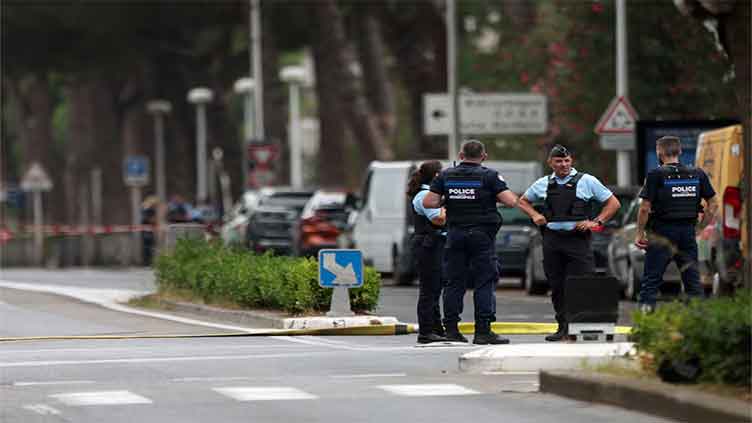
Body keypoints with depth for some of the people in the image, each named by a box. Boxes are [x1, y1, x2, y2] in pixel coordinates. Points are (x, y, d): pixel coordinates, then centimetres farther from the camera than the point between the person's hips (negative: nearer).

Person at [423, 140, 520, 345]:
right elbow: (511, 201, -11)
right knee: (485, 282, -2)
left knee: (454, 282, 10)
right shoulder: (489, 176, -5)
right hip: (482, 235, -4)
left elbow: (428, 202, 0)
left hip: (455, 233, 4)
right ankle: (483, 331, -8)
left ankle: (451, 329, 9)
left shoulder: (446, 176, 5)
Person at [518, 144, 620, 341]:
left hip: (577, 238, -4)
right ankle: (563, 328, 14)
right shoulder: (543, 184, 12)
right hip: (552, 240, 4)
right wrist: (534, 215, 9)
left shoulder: (586, 181, 3)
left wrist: (596, 222, -5)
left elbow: (613, 203, 6)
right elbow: (523, 201, 28)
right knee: (557, 287, 6)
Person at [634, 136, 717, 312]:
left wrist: (640, 233, -3)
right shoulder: (698, 174, 5)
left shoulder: (656, 175, -8)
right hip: (688, 231, 4)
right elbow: (713, 204, 7)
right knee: (692, 278, 11)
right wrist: (702, 227, 13)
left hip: (662, 232, -4)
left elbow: (645, 208, -11)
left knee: (651, 279, 1)